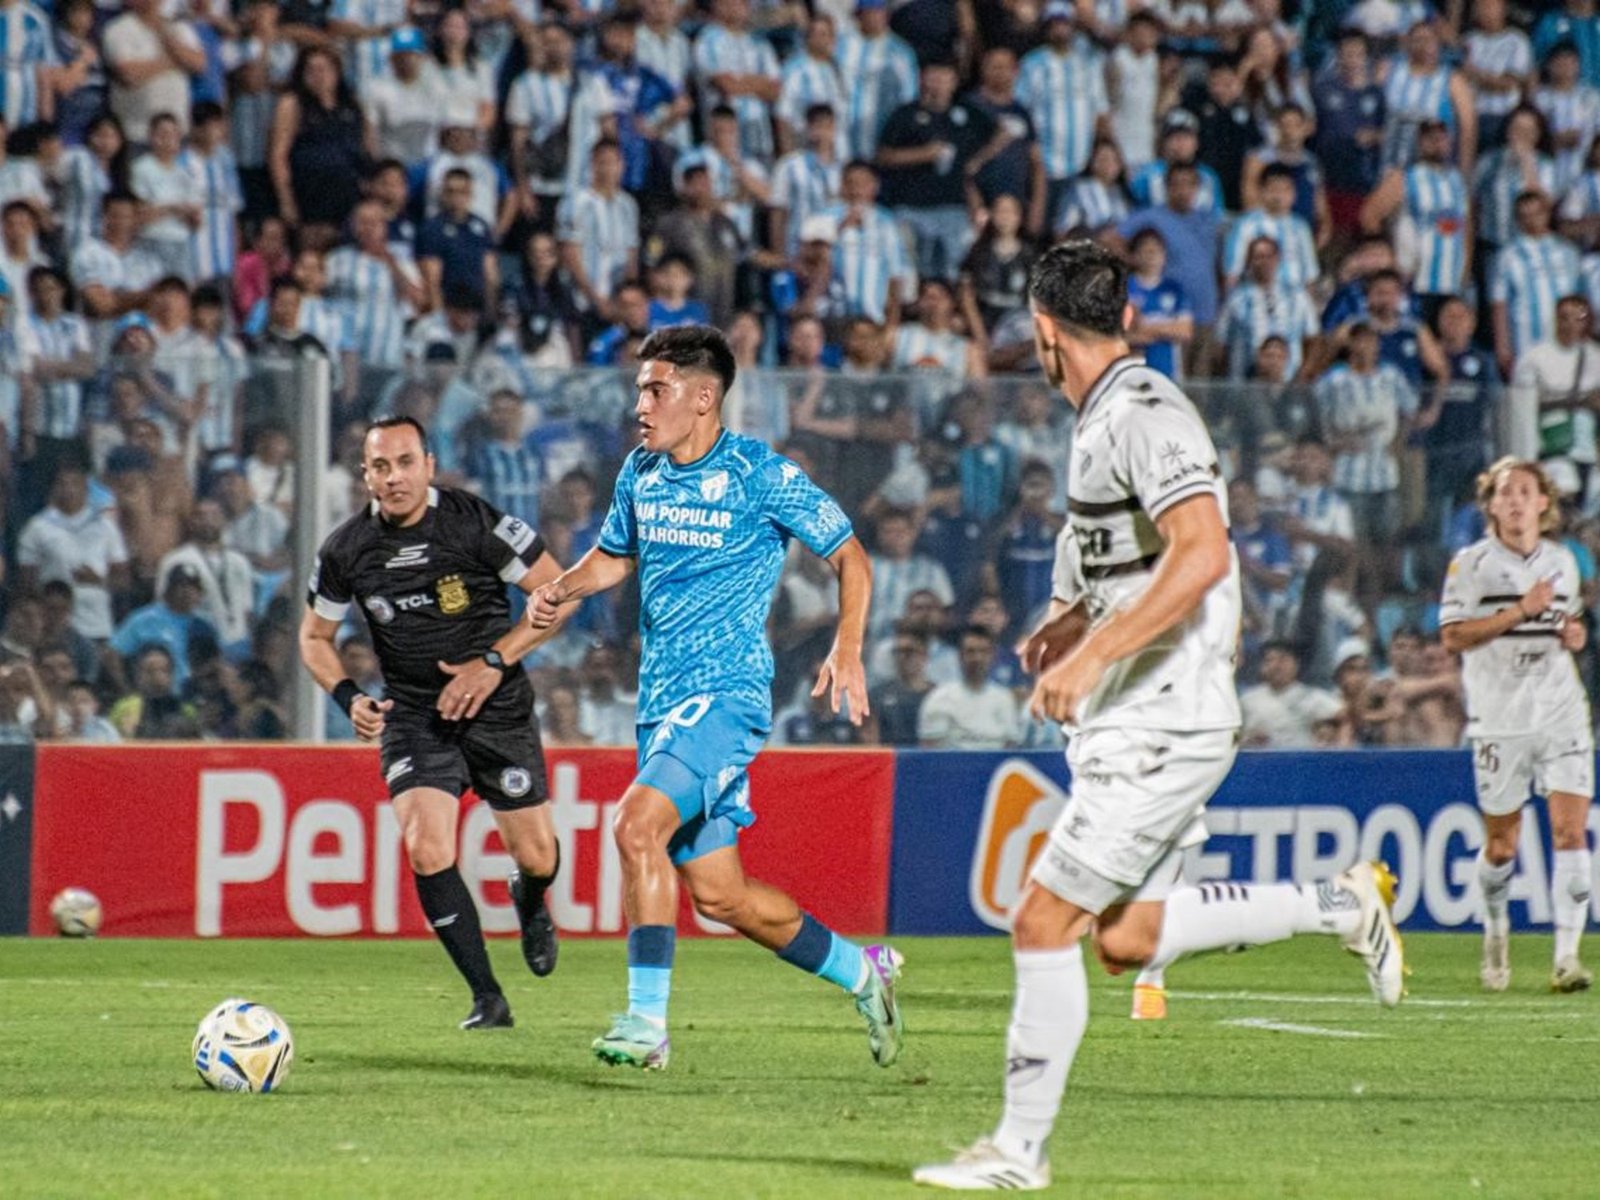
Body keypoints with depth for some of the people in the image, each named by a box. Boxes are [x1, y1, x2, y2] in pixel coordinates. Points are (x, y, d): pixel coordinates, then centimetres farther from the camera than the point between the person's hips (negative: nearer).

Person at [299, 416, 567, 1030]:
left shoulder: (475, 523, -15)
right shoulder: (346, 550, -6)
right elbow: (314, 636, 9)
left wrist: (494, 661, -18)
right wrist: (348, 696, -10)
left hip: (497, 707, -1)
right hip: (413, 718, 1)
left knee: (535, 857, 3)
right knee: (426, 848, -19)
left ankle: (530, 907, 44)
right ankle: (487, 997, -6)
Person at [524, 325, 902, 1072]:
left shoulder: (763, 477, -9)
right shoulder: (640, 474, 9)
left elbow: (850, 558, -1)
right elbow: (614, 555, 26)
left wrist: (846, 652, -14)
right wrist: (563, 590, 5)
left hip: (726, 694, -7)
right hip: (662, 701, 7)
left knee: (639, 822, -28)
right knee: (720, 896, 10)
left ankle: (647, 1022, -25)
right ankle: (862, 972, 31)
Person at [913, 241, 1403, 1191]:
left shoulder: (1144, 415, -18)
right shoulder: (1111, 415, 13)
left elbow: (1201, 553, -30)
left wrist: (1092, 655, -31)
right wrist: (1071, 620, 17)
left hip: (1160, 729, -10)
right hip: (1138, 725, 10)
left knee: (1044, 923, -7)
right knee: (1128, 939, 14)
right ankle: (1342, 907, 21)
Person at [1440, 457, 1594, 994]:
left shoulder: (1562, 561, 12)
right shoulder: (1471, 564, -2)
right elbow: (1452, 636, -10)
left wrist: (1575, 633, 4)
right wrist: (1520, 611, -16)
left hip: (1561, 713, 3)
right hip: (1500, 719, -3)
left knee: (1570, 830, -11)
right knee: (1501, 845, 4)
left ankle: (1566, 957, -10)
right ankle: (1496, 934, 31)